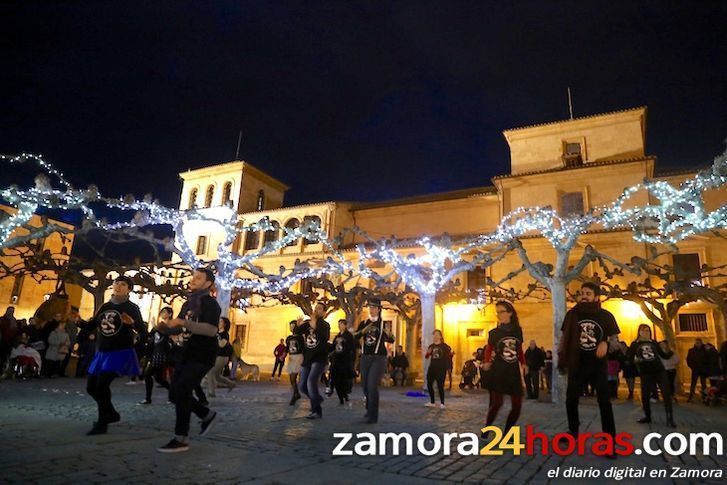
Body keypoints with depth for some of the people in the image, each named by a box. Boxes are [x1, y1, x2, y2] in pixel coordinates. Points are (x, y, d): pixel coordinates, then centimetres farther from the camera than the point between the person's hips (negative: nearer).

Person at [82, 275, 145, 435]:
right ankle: (111, 414, 32)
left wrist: (133, 323, -39)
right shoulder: (105, 306, 10)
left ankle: (102, 424, -2)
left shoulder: (131, 308, -8)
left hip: (121, 353, -7)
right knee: (91, 387, 12)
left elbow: (142, 329, -19)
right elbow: (91, 326, 14)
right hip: (101, 353, 8)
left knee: (102, 384, -18)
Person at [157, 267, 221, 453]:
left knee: (181, 392, -14)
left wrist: (183, 322, -30)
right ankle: (207, 415, 28)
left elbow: (211, 330, -27)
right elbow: (178, 328, 19)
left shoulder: (210, 303, -13)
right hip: (187, 354, 9)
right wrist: (165, 326, -3)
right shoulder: (188, 303, 15)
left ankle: (181, 440, -4)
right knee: (176, 393, 10)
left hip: (203, 356, -9)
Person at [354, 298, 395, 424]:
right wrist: (363, 330, -20)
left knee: (372, 385, -14)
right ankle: (369, 410, 32)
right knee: (365, 385, 11)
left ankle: (373, 415, -6)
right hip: (365, 357, 5)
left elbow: (391, 341, -8)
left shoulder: (383, 323, -3)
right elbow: (355, 336, -3)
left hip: (379, 358, -5)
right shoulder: (364, 323, 7)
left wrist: (388, 333, -29)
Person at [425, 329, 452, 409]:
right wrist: (427, 353, -7)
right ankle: (432, 402, 20)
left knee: (440, 386, -6)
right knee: (429, 385, 6)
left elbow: (449, 354, -5)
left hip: (441, 369, -5)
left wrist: (451, 352, -28)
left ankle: (442, 403, 8)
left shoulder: (444, 346, -3)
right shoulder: (431, 346, 10)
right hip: (432, 368, 5)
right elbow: (426, 357, 15)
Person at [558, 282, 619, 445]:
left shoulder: (606, 316, -2)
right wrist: (561, 357, -3)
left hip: (598, 365, -2)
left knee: (604, 402, -3)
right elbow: (564, 337, 8)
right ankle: (573, 432, 31)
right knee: (571, 399, 11)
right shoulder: (572, 314, 1)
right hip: (576, 364, 2)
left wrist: (605, 343, -18)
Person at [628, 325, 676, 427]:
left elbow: (664, 355, 13)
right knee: (645, 396, 1)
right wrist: (635, 359, -22)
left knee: (666, 394, -7)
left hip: (659, 371, 2)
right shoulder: (635, 344, 2)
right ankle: (647, 416, 21)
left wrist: (671, 352, -5)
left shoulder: (653, 343, 9)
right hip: (646, 373, -1)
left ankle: (669, 419, -2)